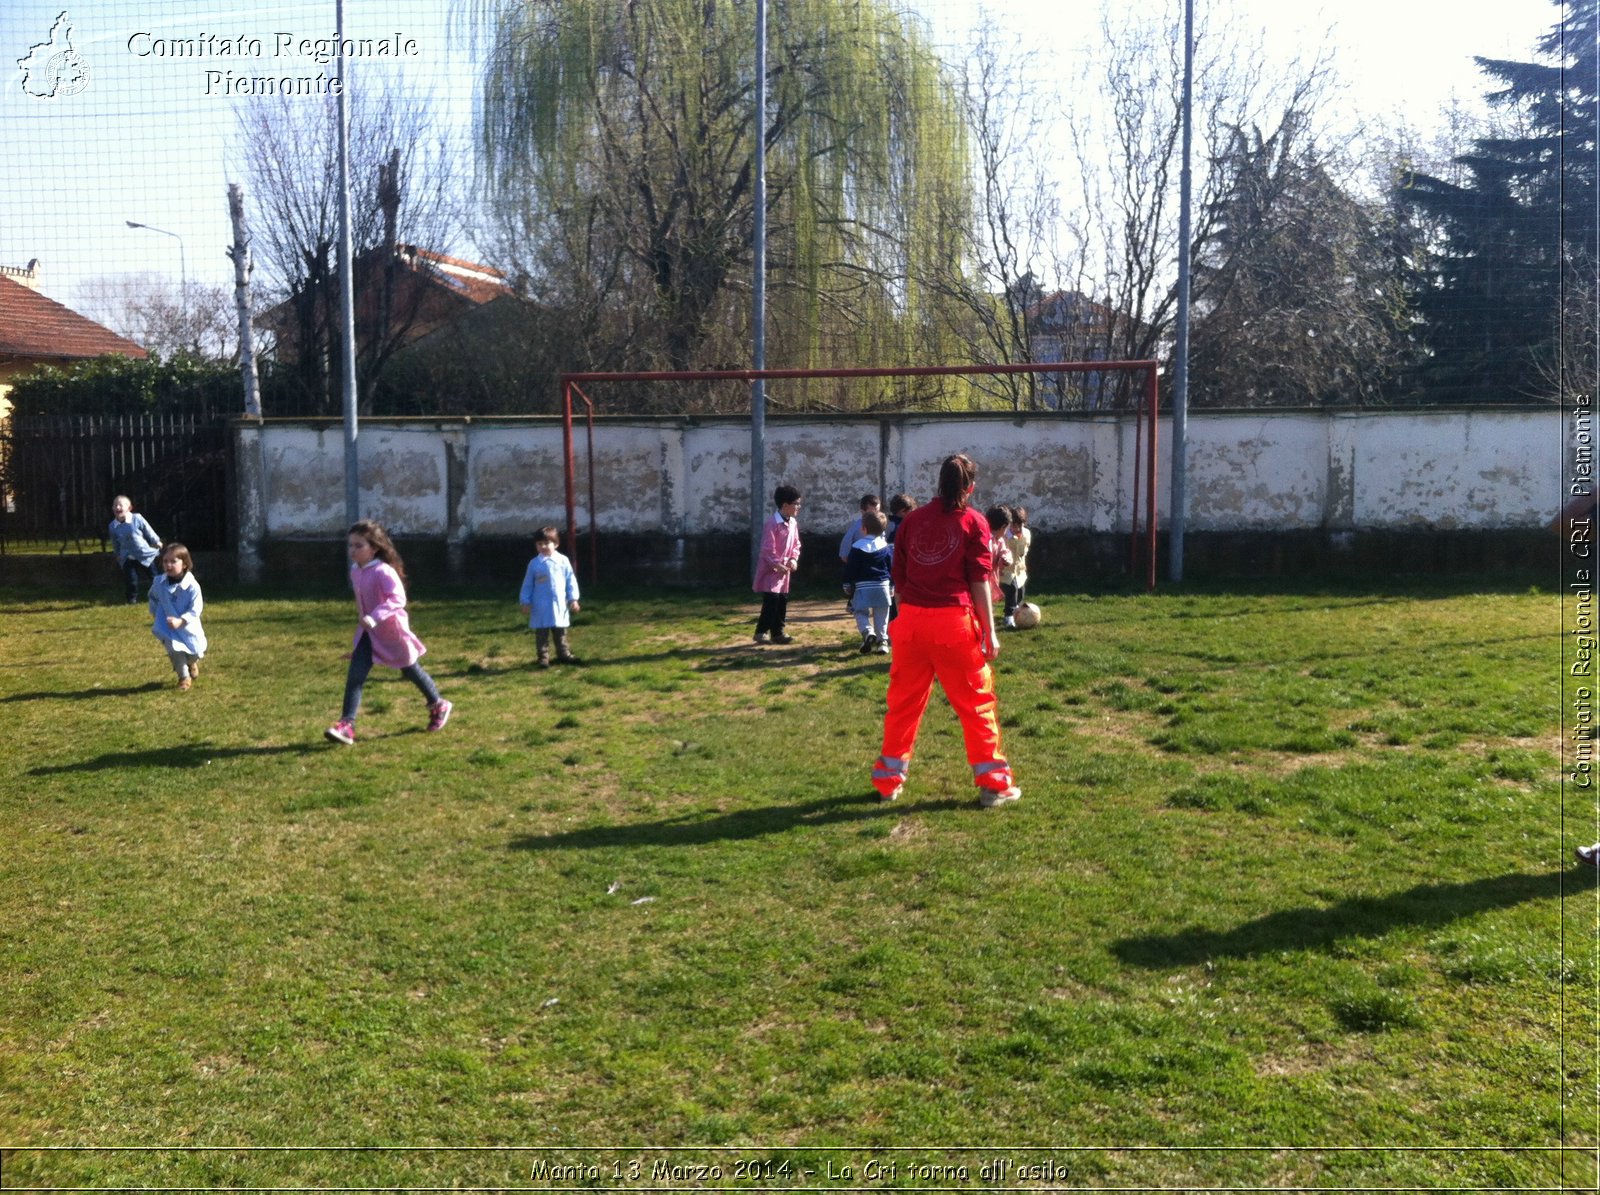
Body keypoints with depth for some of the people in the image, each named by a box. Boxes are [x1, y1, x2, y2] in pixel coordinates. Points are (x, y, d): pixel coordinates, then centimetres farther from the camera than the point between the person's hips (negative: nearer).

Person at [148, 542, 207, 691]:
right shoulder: (159, 583, -10)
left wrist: (180, 621, -37)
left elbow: (195, 610, -23)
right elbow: (153, 598, 13)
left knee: (194, 653, 9)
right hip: (168, 627, 1)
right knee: (174, 649, -16)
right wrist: (156, 614, 11)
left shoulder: (192, 586, -23)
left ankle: (192, 663, 49)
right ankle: (184, 677, 8)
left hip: (188, 627, -1)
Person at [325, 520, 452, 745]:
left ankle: (438, 707, 37)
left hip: (392, 630, -6)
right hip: (369, 632, 6)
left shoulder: (383, 572, -25)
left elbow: (398, 598, -36)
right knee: (355, 675, -9)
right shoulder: (355, 571, 0)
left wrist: (375, 617, -45)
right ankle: (346, 725, -12)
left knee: (410, 671, 13)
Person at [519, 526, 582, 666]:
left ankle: (563, 654, 25)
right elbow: (527, 585, 1)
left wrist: (573, 599, -1)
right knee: (542, 634, 5)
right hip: (541, 607, -1)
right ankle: (543, 657, 13)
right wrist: (525, 602, -2)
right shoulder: (534, 563, -4)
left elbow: (571, 581, 2)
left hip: (559, 605, 1)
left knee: (561, 633, 13)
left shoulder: (563, 561, -2)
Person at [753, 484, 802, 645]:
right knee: (771, 600, -12)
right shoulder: (771, 524, -19)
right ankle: (761, 632, -2)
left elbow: (796, 544, 14)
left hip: (785, 569, 8)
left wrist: (793, 559, -3)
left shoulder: (793, 523, 6)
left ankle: (777, 633, 16)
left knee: (783, 600, 9)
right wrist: (777, 565, -25)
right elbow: (768, 549, -21)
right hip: (770, 569, -8)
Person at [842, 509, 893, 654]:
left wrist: (848, 584, 4)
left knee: (860, 612, 7)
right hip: (882, 585, 3)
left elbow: (851, 568, -6)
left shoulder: (857, 547, -7)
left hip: (863, 586, -3)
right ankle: (882, 641, 8)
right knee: (881, 615, 10)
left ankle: (868, 632, -17)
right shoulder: (886, 547, 4)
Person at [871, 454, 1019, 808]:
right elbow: (979, 580, -5)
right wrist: (990, 631, -2)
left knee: (904, 702, 13)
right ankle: (993, 783, 11)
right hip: (954, 622, -3)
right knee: (977, 702, 7)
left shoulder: (913, 519, 9)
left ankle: (888, 780, 20)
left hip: (911, 620, 4)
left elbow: (898, 577, 10)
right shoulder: (973, 521, -1)